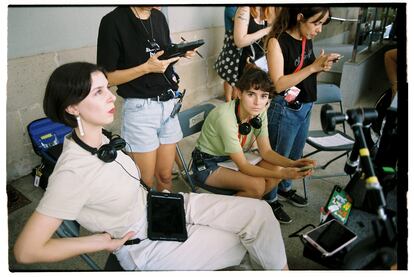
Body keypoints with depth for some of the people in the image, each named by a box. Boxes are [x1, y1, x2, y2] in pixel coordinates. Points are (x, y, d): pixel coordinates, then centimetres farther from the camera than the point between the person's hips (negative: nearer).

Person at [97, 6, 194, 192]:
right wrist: (147, 67, -19)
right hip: (140, 108, -5)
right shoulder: (113, 21, -10)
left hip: (169, 103, 6)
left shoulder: (159, 17, 9)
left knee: (165, 175, 12)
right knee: (146, 181, 3)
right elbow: (107, 78, -10)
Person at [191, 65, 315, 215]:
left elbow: (266, 151, -7)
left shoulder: (259, 112, -12)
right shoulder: (225, 116, -33)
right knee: (257, 185, -25)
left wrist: (291, 164, -25)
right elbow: (243, 166, -29)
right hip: (207, 164, -7)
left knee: (277, 168, -11)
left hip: (233, 157, 7)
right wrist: (282, 174, -35)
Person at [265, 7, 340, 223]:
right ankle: (270, 200, 30)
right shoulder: (277, 41, -18)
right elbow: (278, 84, -25)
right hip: (284, 110, -7)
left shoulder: (307, 40, 4)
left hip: (305, 107, 8)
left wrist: (322, 67, -5)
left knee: (294, 155, 23)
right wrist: (313, 67, -26)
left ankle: (285, 189, 47)